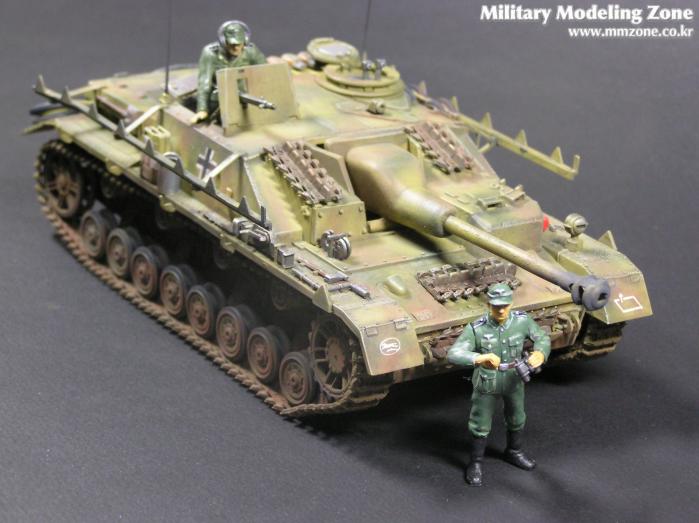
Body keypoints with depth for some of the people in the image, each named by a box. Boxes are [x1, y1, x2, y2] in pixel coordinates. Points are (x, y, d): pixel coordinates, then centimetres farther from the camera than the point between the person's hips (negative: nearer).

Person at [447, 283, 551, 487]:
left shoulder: (522, 321, -21)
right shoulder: (476, 329, -30)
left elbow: (542, 338, -5)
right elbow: (453, 354, -39)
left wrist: (540, 353, -28)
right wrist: (478, 358, -58)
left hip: (514, 380, 3)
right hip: (487, 384, -3)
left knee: (516, 420, 25)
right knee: (481, 426, 14)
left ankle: (513, 452, 53)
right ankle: (476, 464, 37)